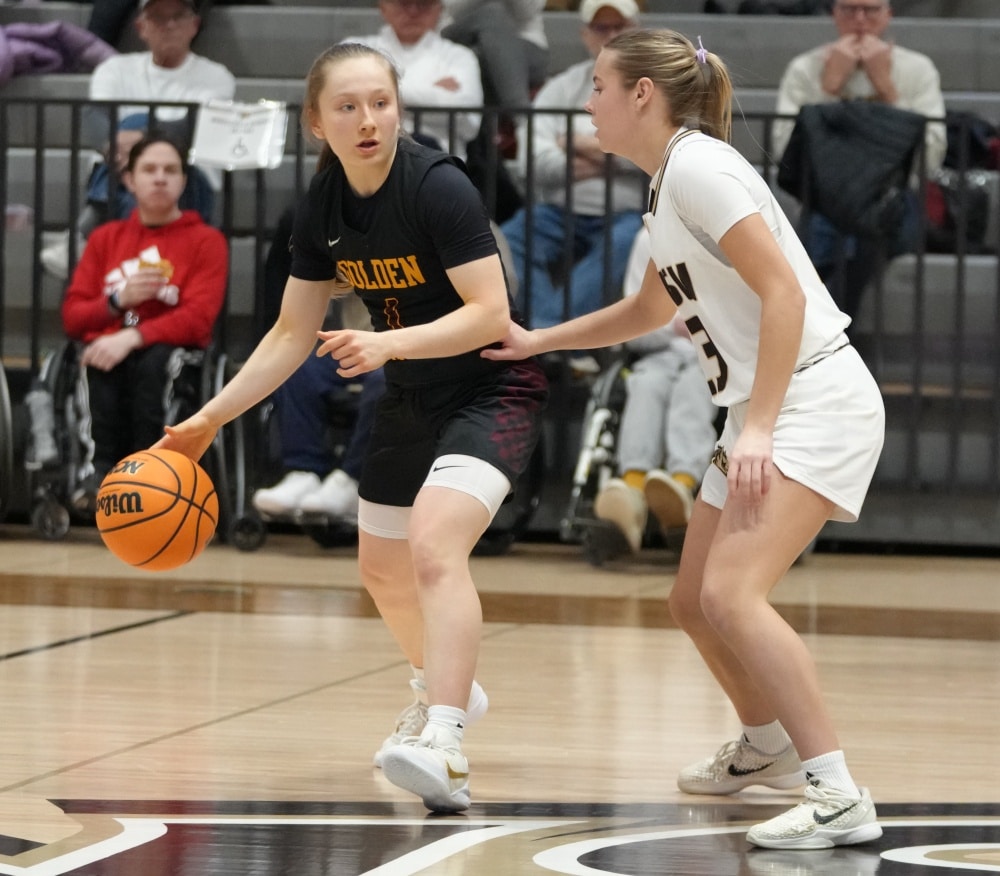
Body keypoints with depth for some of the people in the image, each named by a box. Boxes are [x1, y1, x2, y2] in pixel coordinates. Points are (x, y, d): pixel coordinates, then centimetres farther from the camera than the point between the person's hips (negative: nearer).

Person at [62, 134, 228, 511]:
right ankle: (104, 471, -40)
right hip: (107, 352, 2)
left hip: (171, 356, -2)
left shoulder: (206, 241, 7)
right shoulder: (105, 238, 18)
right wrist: (118, 300, -9)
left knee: (153, 359, -38)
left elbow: (198, 318, -9)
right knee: (104, 360, -35)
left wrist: (133, 337, -23)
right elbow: (72, 317, 11)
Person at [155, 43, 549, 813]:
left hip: (494, 385, -8)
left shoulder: (438, 187, -24)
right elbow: (293, 333, 6)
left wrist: (388, 344, -39)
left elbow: (491, 314, -28)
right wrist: (210, 419, 3)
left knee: (435, 543, -30)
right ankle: (447, 690, 51)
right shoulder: (323, 209, -4)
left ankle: (443, 749, -40)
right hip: (412, 400, 8)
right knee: (382, 567, 22)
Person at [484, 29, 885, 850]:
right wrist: (536, 342, 32)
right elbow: (650, 309, 33)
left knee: (731, 594, -24)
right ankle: (767, 745, 42)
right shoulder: (668, 182, 15)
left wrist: (758, 428, -25)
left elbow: (783, 291, -22)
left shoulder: (699, 165, -14)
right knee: (694, 601, 17)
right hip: (763, 410, 10)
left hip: (814, 398, -10)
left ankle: (841, 799, -24)